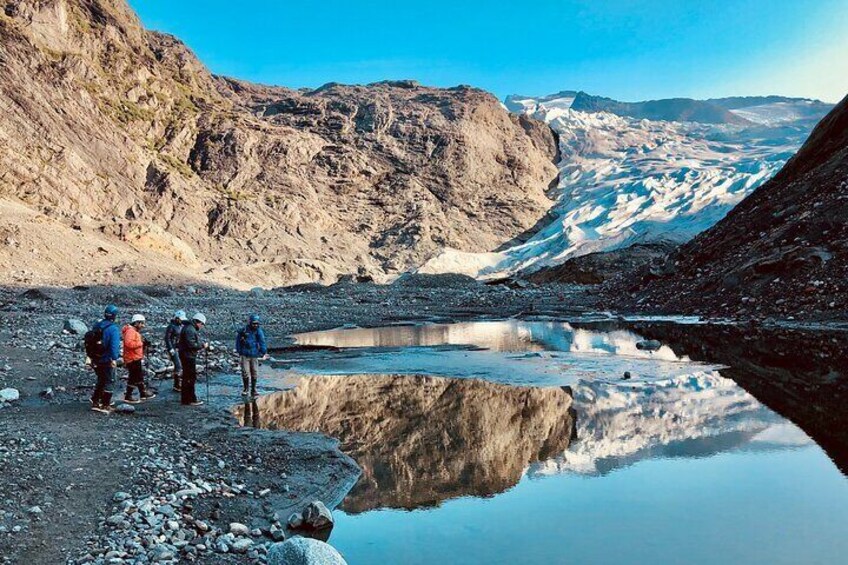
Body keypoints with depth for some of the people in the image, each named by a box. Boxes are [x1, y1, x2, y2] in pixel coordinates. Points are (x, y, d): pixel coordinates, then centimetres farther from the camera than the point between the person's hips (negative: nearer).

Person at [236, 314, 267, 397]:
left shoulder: (259, 331, -2)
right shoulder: (243, 331, -4)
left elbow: (262, 342, -8)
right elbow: (238, 342, 7)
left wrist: (264, 353, -17)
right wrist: (239, 353, 8)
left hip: (254, 356, 2)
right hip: (245, 355, -1)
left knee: (254, 373, 5)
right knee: (245, 373, -4)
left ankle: (253, 390, 17)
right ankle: (245, 390, 11)